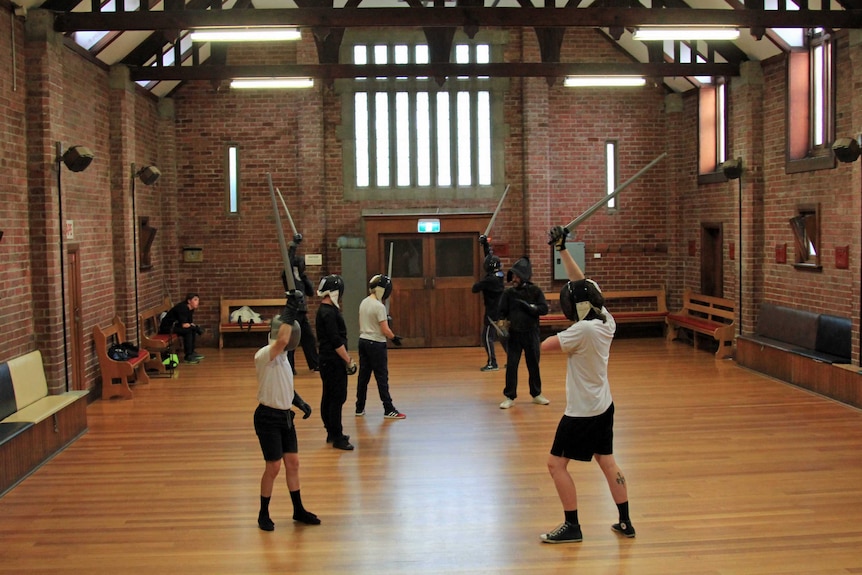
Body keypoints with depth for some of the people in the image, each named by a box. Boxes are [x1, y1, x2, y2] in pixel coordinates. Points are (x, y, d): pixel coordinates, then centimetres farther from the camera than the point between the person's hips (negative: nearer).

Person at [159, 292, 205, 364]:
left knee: (193, 329, 3)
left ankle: (192, 352, 9)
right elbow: (184, 325, -27)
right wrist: (192, 325, -10)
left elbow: (190, 323, 8)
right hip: (166, 327, -10)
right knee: (188, 330, -24)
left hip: (175, 325, 10)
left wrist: (193, 325, -14)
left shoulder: (190, 309, 5)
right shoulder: (182, 308, -23)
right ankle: (188, 356, -20)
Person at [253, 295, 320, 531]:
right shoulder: (264, 355, -20)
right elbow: (282, 340, -41)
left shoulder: (282, 356, 8)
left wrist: (300, 402, 5)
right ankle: (263, 514, 16)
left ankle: (298, 510, 26)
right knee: (274, 467, -1)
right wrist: (290, 309, -37)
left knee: (293, 463, 13)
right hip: (268, 417, -8)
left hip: (285, 416, 8)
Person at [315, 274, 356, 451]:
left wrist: (346, 358, 17)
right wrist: (349, 360, -15)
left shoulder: (325, 310, 13)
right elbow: (336, 341, -21)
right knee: (337, 398, -6)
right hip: (333, 361, -10)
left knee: (329, 397, 15)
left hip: (327, 360, 10)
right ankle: (337, 438, -2)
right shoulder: (329, 313, -18)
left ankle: (332, 433, 24)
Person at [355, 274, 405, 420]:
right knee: (382, 377, -2)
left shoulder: (363, 303, 6)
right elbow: (385, 330, -17)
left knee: (363, 376, 12)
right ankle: (388, 409, 2)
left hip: (363, 341, 7)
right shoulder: (379, 306, -17)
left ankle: (360, 408, 18)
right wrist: (394, 338, -2)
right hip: (376, 344, -7)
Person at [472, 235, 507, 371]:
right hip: (501, 310, 9)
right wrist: (485, 244, 13)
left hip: (493, 311, -9)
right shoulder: (499, 274, 3)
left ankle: (492, 363, -5)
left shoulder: (490, 279, -20)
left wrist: (480, 283, 3)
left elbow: (475, 288, -16)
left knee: (487, 337, -3)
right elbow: (490, 256, 12)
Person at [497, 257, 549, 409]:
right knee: (511, 366, -1)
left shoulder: (535, 291, -4)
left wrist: (528, 306, -21)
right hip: (513, 334, 0)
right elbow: (502, 312, 1)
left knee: (533, 365, 11)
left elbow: (544, 309, -10)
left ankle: (536, 394, 27)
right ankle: (510, 397, 9)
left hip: (531, 334, 0)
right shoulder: (508, 292, -2)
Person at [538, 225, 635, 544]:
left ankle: (572, 527, 7)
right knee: (607, 462, 16)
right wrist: (562, 249, 3)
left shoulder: (582, 330, -25)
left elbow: (545, 345, -17)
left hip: (582, 412, -8)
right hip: (603, 406, 8)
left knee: (556, 464, 2)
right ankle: (625, 523, 21)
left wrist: (562, 336, 5)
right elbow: (582, 284, 4)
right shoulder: (606, 320, -3)